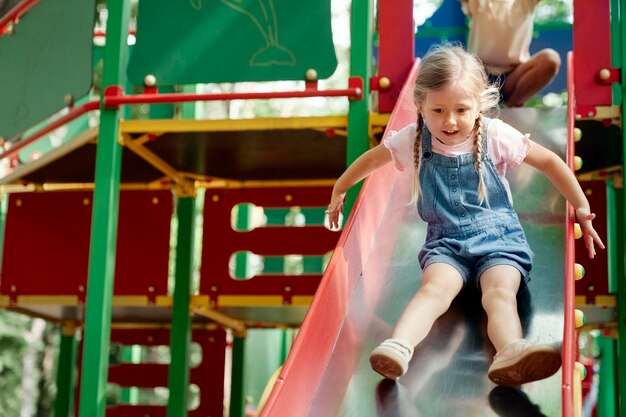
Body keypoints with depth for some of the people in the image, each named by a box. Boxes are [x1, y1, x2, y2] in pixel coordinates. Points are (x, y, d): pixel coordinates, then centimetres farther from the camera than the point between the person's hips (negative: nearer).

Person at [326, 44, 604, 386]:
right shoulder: (414, 140, 0)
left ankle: (510, 353, -60)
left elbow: (549, 161, 5)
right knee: (435, 287, -31)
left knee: (500, 291, -32)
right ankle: (398, 346, -54)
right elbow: (372, 159, 18)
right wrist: (339, 190, 26)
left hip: (498, 236, -1)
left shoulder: (495, 136, -4)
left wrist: (582, 210, 7)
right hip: (446, 242, 1)